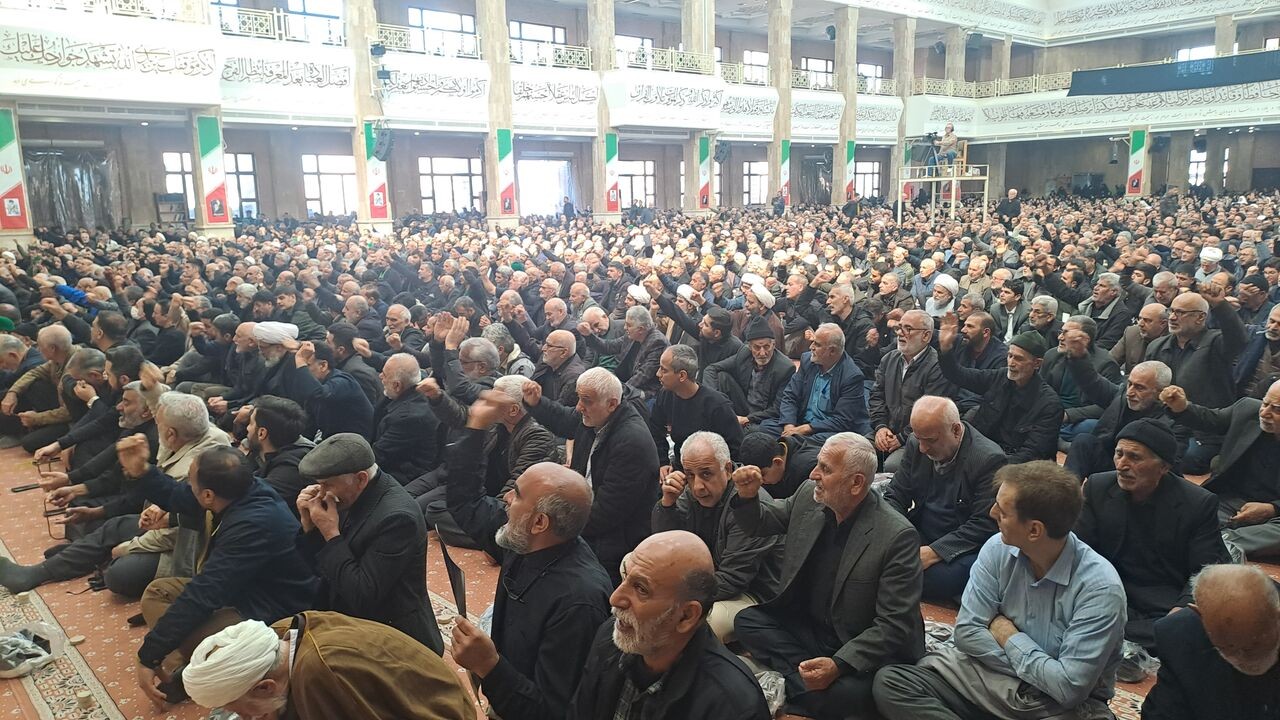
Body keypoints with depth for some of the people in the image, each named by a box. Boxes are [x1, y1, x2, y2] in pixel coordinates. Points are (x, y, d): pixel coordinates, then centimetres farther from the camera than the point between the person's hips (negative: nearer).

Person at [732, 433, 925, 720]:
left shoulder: (898, 536, -23)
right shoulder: (808, 496, -6)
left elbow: (895, 625, -21)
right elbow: (760, 523, 12)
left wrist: (839, 665, -31)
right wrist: (748, 496, -11)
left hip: (861, 649, -6)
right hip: (806, 628, 7)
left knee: (844, 692, -33)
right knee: (747, 621, -12)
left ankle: (793, 684, -5)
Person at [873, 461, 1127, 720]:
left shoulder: (1100, 587, -20)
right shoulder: (998, 549, -6)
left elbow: (1069, 688, -23)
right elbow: (968, 632, -4)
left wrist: (1008, 636, -10)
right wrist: (1035, 669, -12)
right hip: (992, 674, 5)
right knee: (891, 683, -18)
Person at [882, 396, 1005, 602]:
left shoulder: (989, 459, -18)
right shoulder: (916, 444, 0)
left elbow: (984, 525, -19)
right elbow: (895, 496, 6)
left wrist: (934, 552, -25)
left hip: (963, 548, -5)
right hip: (920, 535, 5)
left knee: (937, 577, -33)